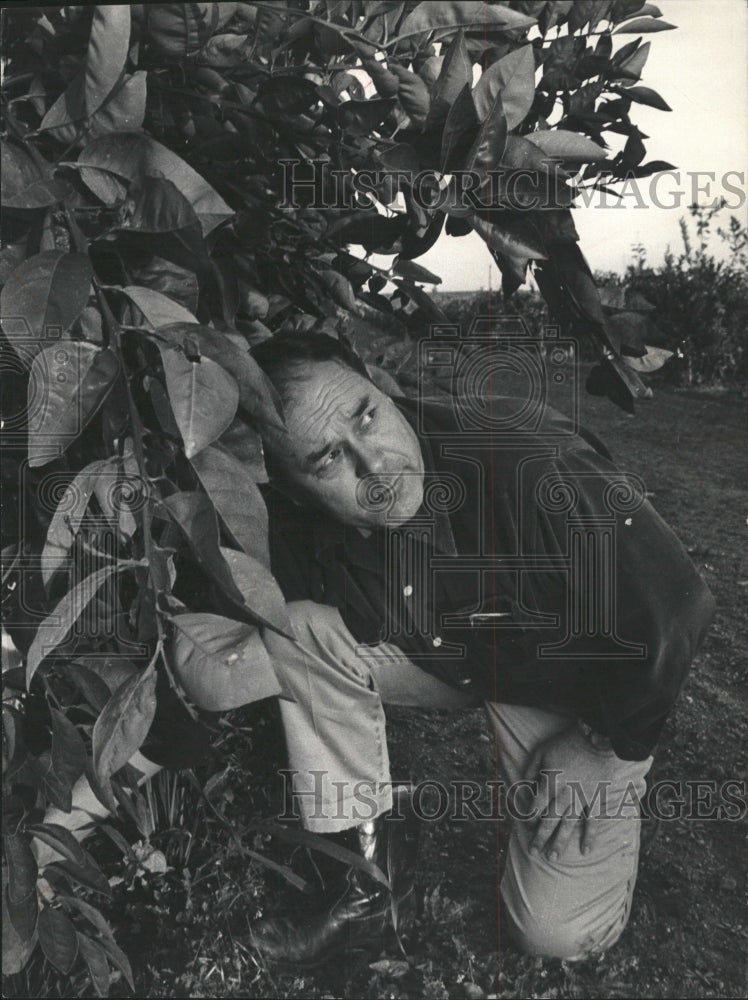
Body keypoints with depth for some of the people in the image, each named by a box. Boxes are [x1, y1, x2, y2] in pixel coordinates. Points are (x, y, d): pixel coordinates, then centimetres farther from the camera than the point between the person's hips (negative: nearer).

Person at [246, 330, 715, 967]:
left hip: (575, 686, -3)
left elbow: (678, 607, -27)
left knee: (559, 932, -8)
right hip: (437, 660, 4)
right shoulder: (302, 523, -21)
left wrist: (603, 746, -15)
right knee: (297, 629, -20)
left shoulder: (533, 464, -38)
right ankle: (375, 859, -4)